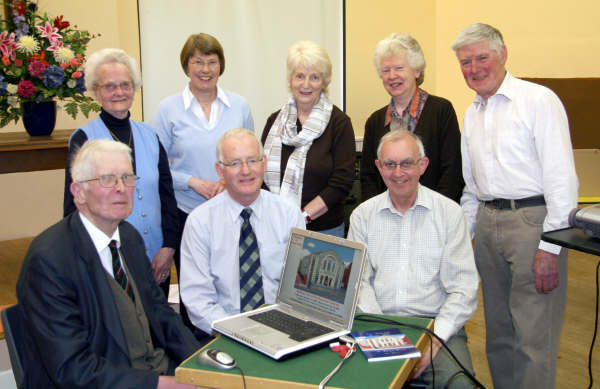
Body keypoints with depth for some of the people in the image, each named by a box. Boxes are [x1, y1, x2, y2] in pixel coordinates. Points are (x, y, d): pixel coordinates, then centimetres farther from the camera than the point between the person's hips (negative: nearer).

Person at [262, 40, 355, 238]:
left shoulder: (339, 122, -4)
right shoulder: (274, 121, 8)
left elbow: (341, 182, -10)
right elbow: (262, 173, 10)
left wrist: (304, 216, -16)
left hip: (324, 229, -3)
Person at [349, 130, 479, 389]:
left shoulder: (449, 212, 4)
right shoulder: (362, 215, 10)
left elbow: (463, 289, -1)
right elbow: (359, 281, 4)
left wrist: (435, 340, -14)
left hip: (437, 325, -1)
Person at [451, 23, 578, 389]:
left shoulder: (538, 101, -6)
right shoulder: (471, 114, 16)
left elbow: (562, 178, -12)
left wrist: (550, 247, -17)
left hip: (531, 220, -7)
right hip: (488, 224, 7)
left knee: (533, 340, -4)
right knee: (498, 333, 15)